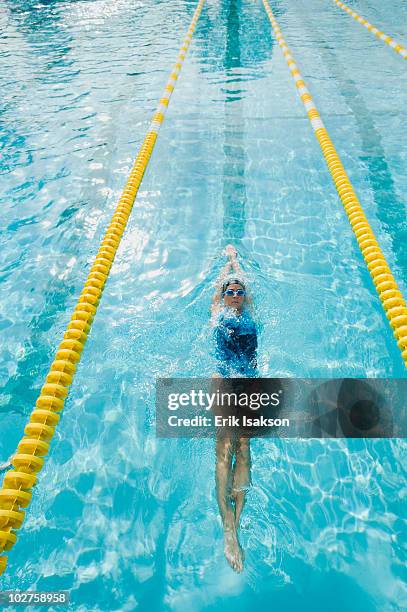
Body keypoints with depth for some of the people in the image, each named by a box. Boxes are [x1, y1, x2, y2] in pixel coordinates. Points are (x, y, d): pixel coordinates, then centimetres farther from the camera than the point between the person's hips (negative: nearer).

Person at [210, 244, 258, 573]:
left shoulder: (249, 312, 24)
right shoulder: (218, 311, 21)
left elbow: (241, 279, 37)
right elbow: (221, 281, 34)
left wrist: (236, 258, 52)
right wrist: (228, 257, 50)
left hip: (250, 381, 2)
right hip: (224, 379, -2)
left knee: (243, 447, -12)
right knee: (225, 448, -16)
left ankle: (236, 523, -19)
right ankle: (228, 530, -24)